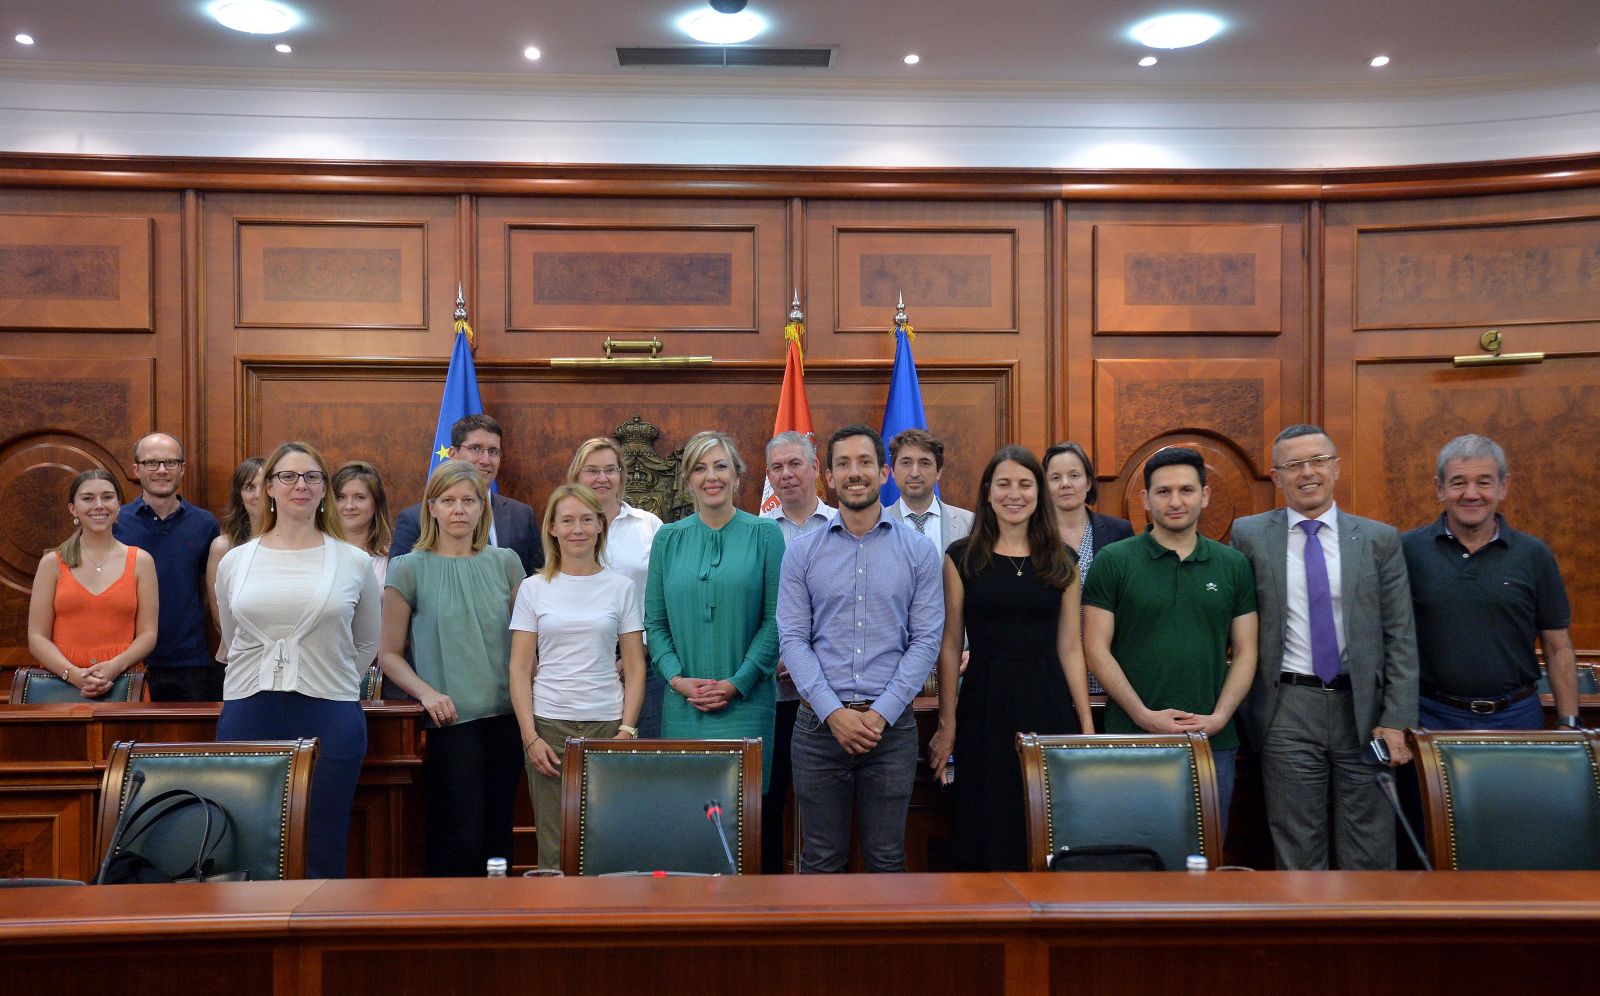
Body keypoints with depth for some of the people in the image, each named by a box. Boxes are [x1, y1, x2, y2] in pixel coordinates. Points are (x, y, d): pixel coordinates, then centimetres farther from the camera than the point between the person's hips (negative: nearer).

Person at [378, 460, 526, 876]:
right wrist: (426, 692, -15)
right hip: (449, 720, -3)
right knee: (461, 842, -6)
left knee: (498, 840, 9)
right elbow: (388, 654, 1)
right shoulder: (409, 569, 0)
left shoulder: (505, 562, 9)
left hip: (504, 717, 3)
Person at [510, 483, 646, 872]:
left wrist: (627, 730, -5)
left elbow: (634, 667, 5)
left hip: (607, 723, 0)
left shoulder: (622, 587, 6)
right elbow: (520, 669, 3)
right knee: (554, 847, 0)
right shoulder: (533, 588, 6)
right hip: (549, 725, 0)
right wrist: (530, 737, -5)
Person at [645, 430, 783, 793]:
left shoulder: (764, 534, 0)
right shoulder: (668, 538, 8)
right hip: (682, 705, 2)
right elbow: (655, 622, 8)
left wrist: (737, 683, -11)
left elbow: (776, 619, -4)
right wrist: (676, 678, -7)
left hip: (744, 704, -2)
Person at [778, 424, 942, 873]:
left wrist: (881, 713, -11)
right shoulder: (802, 551, 3)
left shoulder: (918, 550, 2)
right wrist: (833, 712, -12)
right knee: (821, 860, 9)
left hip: (891, 725, 0)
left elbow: (926, 639, -2)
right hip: (819, 722, 0)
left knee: (887, 858, 8)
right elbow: (793, 639, -1)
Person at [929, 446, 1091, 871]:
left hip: (1049, 706, 2)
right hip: (985, 706, -2)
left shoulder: (1060, 561, 8)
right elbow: (950, 646, 1)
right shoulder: (962, 557, 1)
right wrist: (947, 724, -3)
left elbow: (1070, 647, 7)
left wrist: (1087, 726, 2)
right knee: (989, 836, 5)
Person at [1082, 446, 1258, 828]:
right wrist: (1143, 715, -12)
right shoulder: (1113, 561, -1)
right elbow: (1096, 649, -4)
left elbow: (1245, 651, 7)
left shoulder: (1234, 565, 8)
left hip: (1214, 741, 3)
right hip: (1132, 739, -2)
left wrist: (1219, 717, -7)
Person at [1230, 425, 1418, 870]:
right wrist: (1243, 712, 2)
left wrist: (1397, 720, -3)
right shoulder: (1249, 536, 3)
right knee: (1297, 851, 6)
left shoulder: (1379, 539, 5)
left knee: (1370, 853, 6)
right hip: (1288, 711, -1)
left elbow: (1400, 636, 4)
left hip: (1364, 709, 1)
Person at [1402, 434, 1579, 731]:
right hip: (1431, 715, -1)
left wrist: (1568, 725, -2)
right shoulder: (1408, 550, -3)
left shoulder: (1534, 556, 1)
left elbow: (1558, 648, 4)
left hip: (1516, 717, 1)